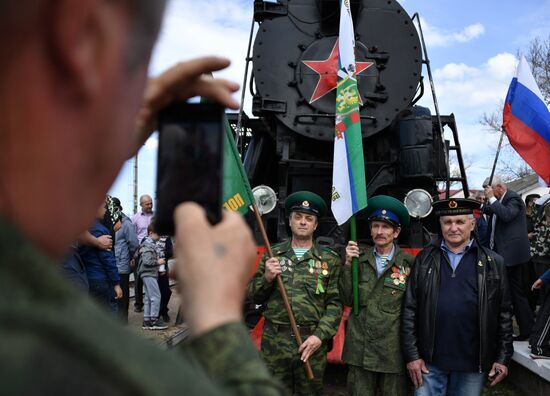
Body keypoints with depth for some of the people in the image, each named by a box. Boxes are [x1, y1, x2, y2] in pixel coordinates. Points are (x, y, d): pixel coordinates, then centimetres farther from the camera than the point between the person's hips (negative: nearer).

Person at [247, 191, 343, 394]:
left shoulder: (330, 259, 4)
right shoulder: (273, 254, 8)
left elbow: (334, 303, -1)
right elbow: (254, 296, 9)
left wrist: (320, 336, -12)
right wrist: (267, 278, -10)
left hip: (312, 342, -1)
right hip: (274, 341, 1)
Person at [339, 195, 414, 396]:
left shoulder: (408, 263, -4)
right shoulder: (360, 258, 4)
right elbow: (347, 299, 0)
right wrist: (348, 264, -7)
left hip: (393, 350, -2)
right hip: (360, 348, 2)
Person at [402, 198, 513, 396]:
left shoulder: (493, 263, 3)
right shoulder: (424, 259, 3)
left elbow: (504, 314, 5)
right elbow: (409, 310, 1)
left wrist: (502, 358, 1)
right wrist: (412, 355, -3)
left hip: (473, 364, 0)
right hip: (429, 361, 0)